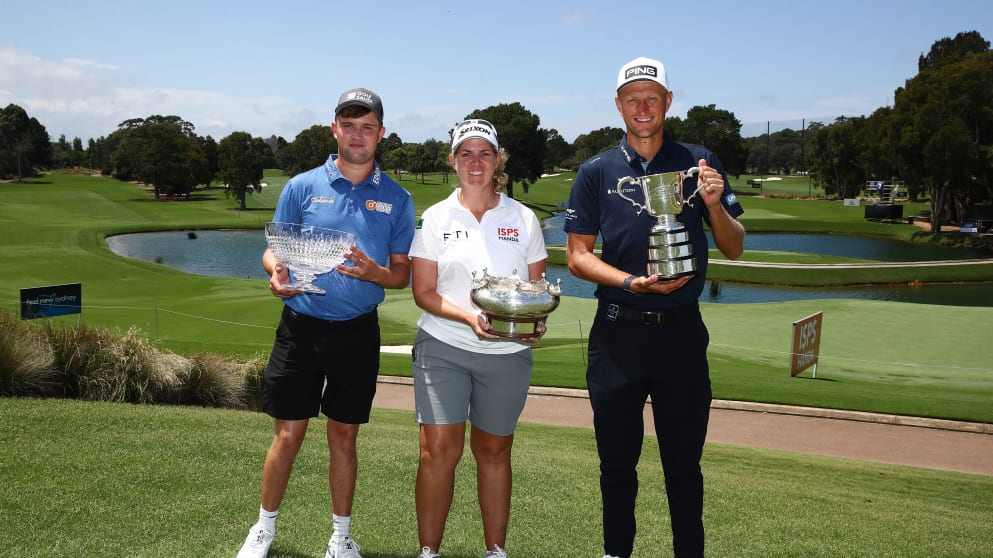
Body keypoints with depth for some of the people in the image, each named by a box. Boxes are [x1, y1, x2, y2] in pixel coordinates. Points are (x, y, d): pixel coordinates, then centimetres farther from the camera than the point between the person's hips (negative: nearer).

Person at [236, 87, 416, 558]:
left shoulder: (396, 199, 4)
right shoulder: (302, 186, 2)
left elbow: (402, 273, 5)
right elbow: (272, 251, 4)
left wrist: (374, 273, -17)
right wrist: (277, 272, -19)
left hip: (358, 332, 1)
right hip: (301, 327, -1)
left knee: (344, 436, 11)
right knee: (288, 435, 4)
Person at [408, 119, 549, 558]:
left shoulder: (523, 218, 5)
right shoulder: (436, 218, 2)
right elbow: (424, 292, -2)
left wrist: (536, 320, -14)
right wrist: (467, 316, -19)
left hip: (508, 353, 1)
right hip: (444, 347, -1)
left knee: (494, 451, 11)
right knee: (439, 450, -8)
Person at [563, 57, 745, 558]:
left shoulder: (699, 163, 5)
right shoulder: (596, 172, 5)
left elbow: (733, 248, 6)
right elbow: (577, 255, 3)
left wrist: (714, 205, -14)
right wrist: (633, 282, -14)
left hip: (682, 331, 0)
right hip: (617, 332, 0)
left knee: (683, 463, 8)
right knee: (617, 461, 10)